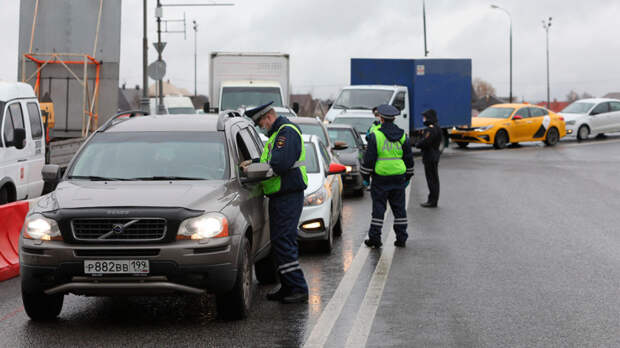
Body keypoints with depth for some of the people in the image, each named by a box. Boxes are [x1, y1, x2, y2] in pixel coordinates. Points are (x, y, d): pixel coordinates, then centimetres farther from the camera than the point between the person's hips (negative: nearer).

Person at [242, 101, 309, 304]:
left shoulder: (287, 132, -13)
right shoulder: (277, 133, 20)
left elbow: (279, 165, -24)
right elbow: (272, 160, 22)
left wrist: (254, 166, -13)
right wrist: (254, 162, 7)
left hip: (288, 197, -11)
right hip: (279, 196, 11)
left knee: (283, 242, -12)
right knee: (282, 242, 13)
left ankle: (299, 289, -10)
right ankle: (288, 287, 18)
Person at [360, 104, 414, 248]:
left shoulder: (375, 136, -9)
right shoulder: (403, 136, 4)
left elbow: (369, 159, -8)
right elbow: (409, 158, 10)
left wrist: (365, 177, 1)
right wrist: (408, 177, 19)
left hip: (380, 178, -3)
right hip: (398, 178, 3)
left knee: (378, 208, 2)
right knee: (399, 208, 10)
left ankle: (374, 237, 3)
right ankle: (401, 238, 12)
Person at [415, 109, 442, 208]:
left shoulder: (431, 129, -20)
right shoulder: (436, 127, 14)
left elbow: (424, 142, -25)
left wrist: (417, 144, -6)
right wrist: (419, 143, 5)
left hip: (430, 157, -11)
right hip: (434, 156, 11)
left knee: (431, 179, -6)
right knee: (434, 179, 15)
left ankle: (432, 201, -3)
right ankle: (433, 200, 22)